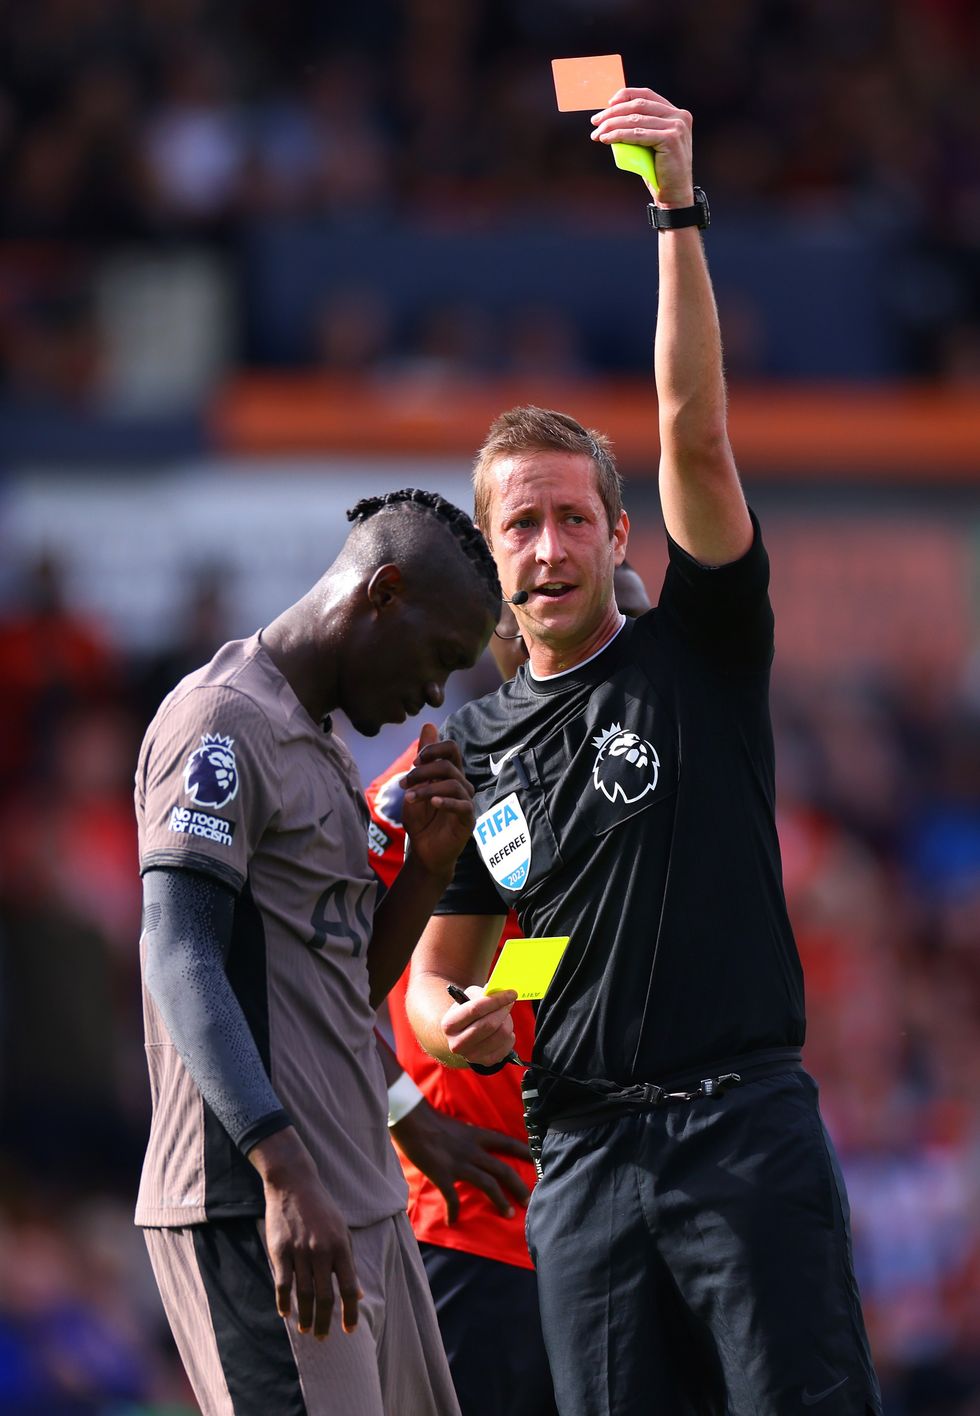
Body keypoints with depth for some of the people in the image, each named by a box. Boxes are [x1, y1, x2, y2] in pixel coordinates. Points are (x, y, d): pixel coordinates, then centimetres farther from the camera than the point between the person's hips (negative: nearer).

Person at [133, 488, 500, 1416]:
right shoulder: (220, 722, -9)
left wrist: (430, 862, 9)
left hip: (361, 1202, 10)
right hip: (251, 1208, -10)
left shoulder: (320, 750, 23)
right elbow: (180, 962, -20)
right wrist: (285, 1175, -30)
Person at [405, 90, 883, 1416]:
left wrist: (679, 210, -16)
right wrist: (453, 1025, -4)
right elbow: (437, 966, 21)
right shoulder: (474, 745, 14)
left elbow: (697, 436, -7)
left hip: (746, 1122, -3)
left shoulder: (698, 652, 5)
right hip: (585, 1148, 3)